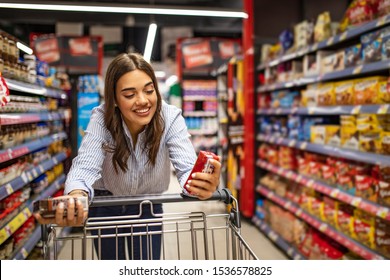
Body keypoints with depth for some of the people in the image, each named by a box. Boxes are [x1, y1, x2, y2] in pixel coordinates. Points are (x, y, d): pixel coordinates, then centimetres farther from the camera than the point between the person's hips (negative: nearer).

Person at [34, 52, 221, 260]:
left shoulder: (171, 117, -25)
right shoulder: (102, 118, -26)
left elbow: (187, 168, -35)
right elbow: (85, 166, -37)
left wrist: (202, 183, -59)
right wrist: (76, 199, -60)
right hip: (106, 206, 0)